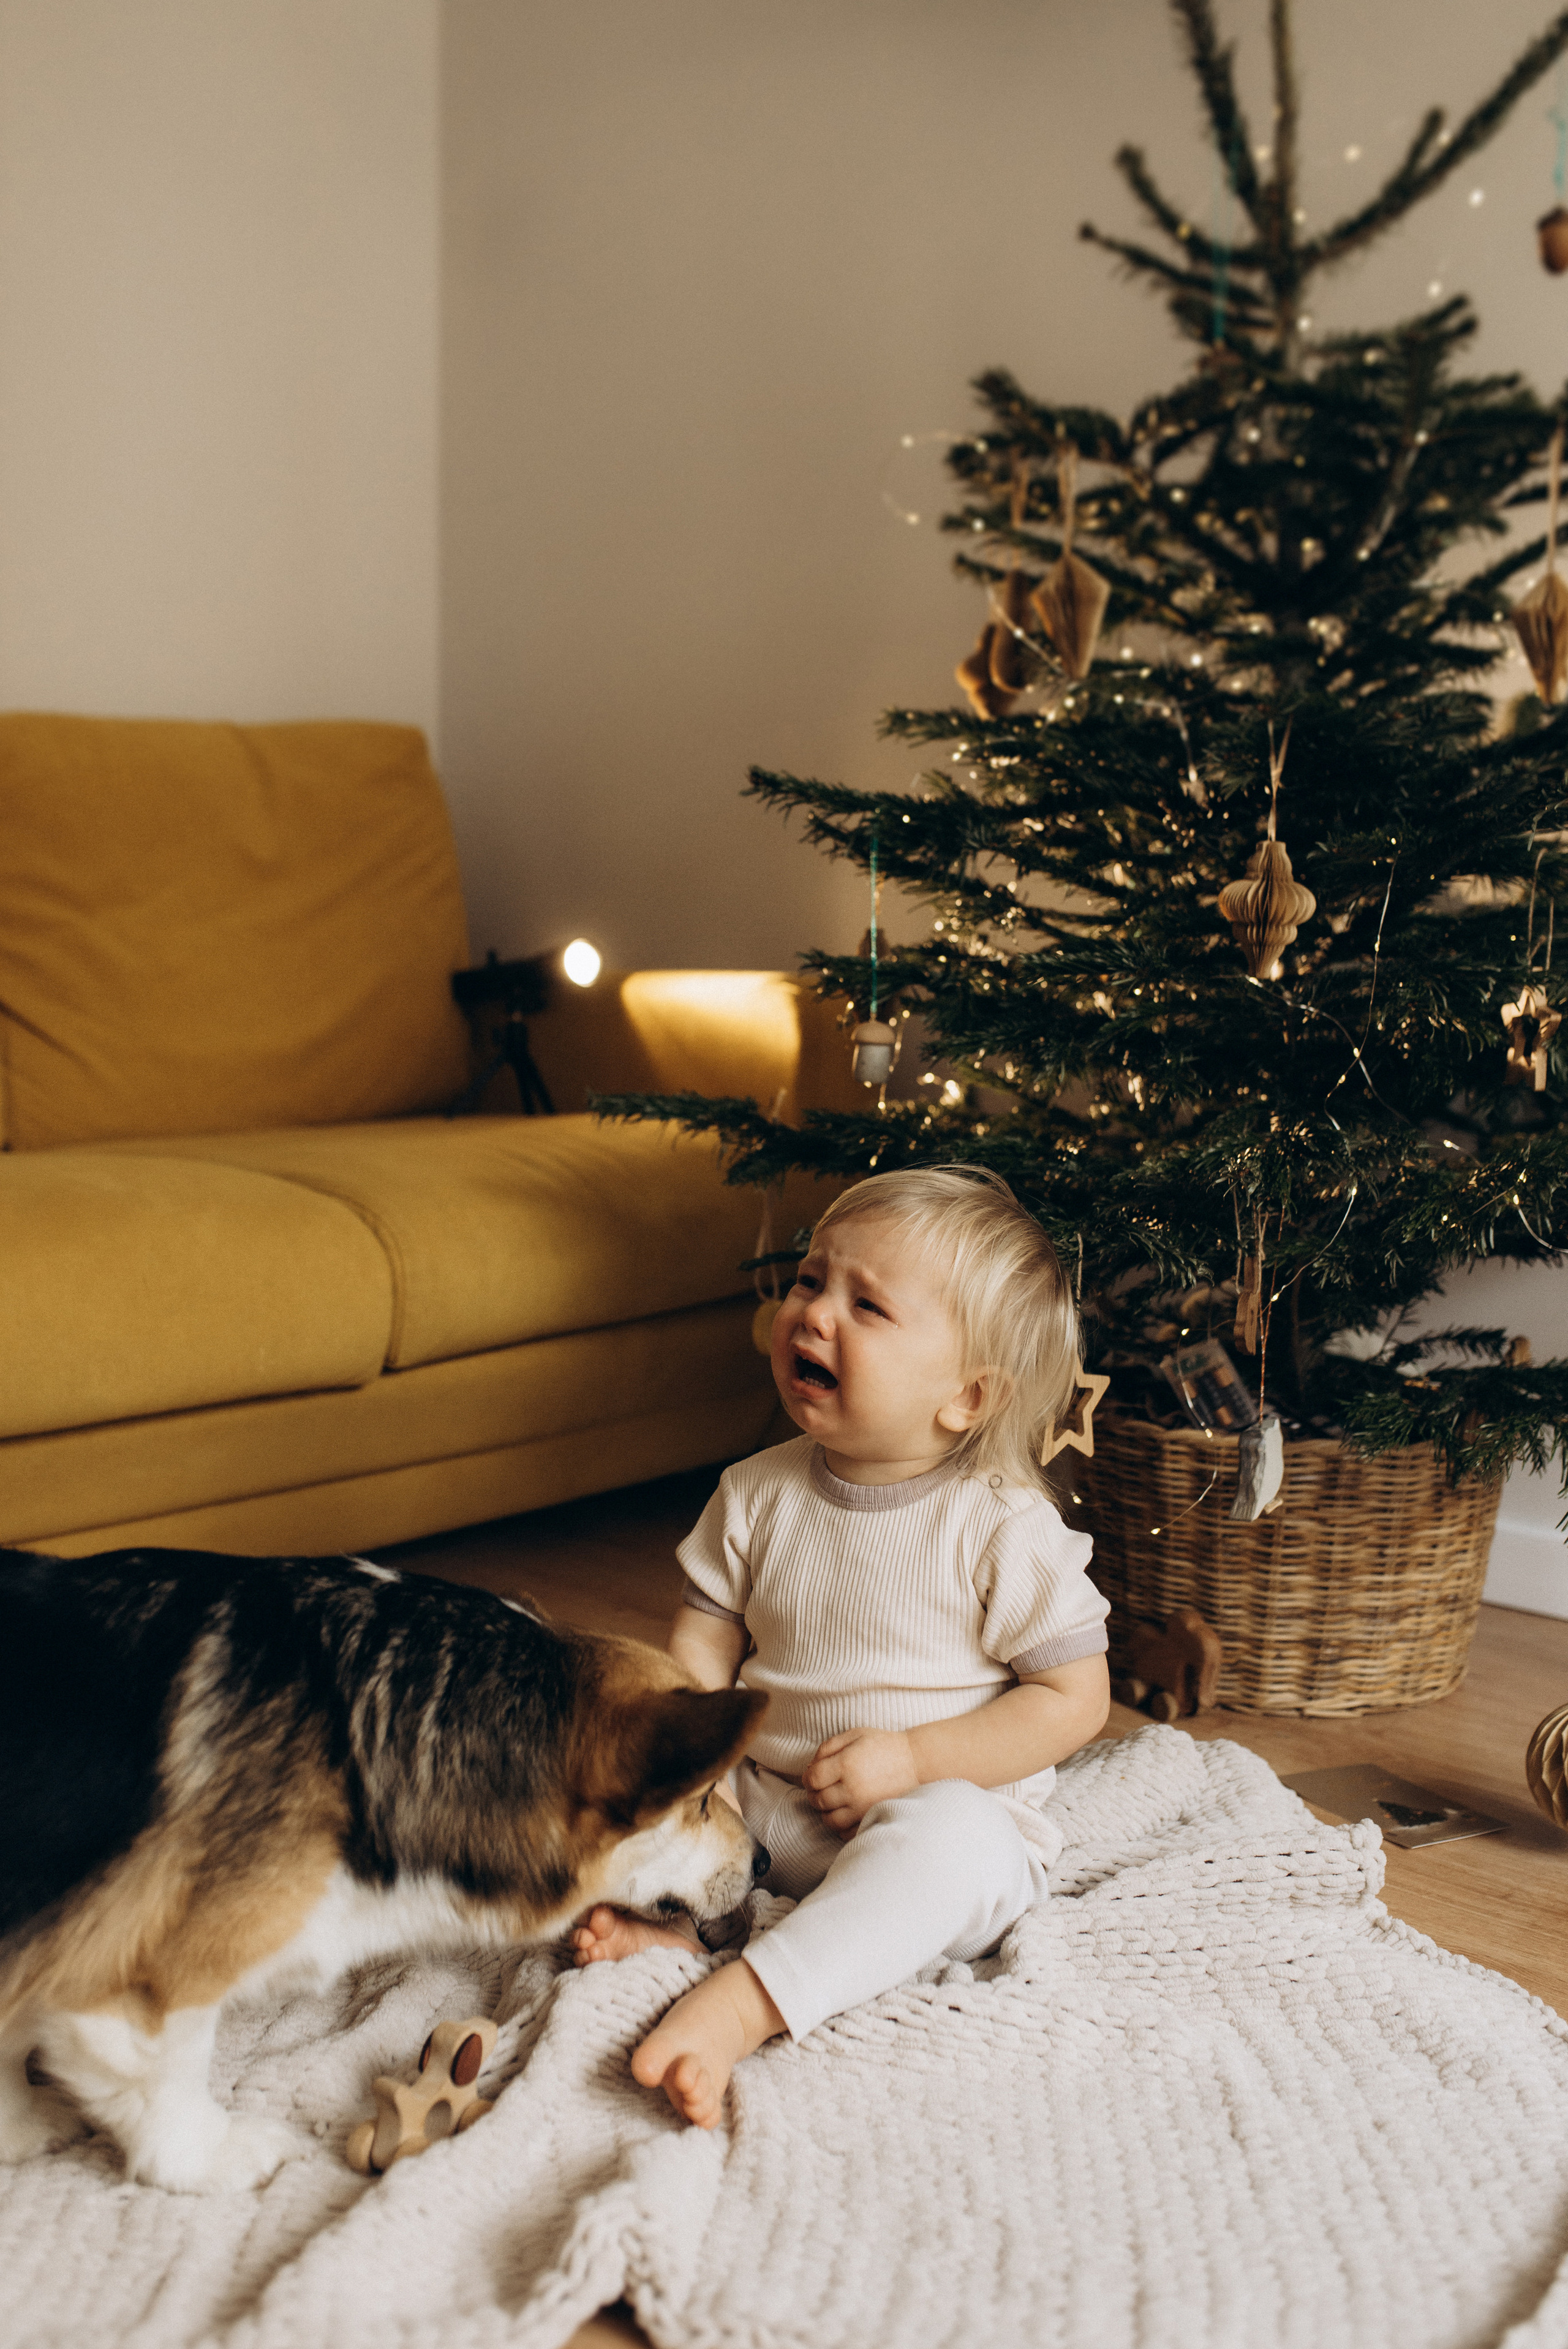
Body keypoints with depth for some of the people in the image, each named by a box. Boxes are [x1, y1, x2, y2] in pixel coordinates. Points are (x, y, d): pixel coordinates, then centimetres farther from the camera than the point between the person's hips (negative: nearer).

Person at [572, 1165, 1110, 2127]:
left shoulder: (1003, 1527, -13)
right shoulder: (759, 1494, 0)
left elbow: (1075, 1697, -11)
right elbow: (703, 1649, 5)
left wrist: (911, 1757, -19)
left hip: (945, 1807, -5)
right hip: (765, 1804, 5)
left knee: (950, 1837, -37)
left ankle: (741, 2004, -43)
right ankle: (665, 1919, -28)